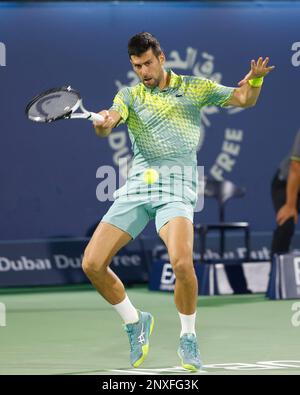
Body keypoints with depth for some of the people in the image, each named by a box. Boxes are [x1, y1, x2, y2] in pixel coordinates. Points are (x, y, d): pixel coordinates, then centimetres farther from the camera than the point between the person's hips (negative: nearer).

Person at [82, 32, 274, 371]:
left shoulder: (194, 87, 12)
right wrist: (103, 123, -33)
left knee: (182, 262, -28)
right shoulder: (129, 95, 11)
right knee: (92, 264, -8)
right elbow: (105, 128, -8)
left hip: (177, 186, -2)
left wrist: (255, 78, -8)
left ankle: (188, 338, -4)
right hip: (136, 186, 3)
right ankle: (135, 322, 17)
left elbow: (245, 99, 15)